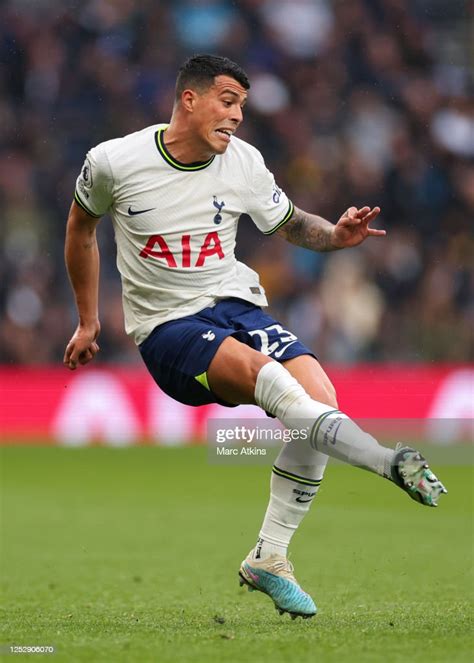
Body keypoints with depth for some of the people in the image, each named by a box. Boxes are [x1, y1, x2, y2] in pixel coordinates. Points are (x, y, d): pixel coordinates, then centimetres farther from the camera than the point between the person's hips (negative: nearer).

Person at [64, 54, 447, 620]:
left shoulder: (243, 163, 2)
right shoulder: (114, 162, -5)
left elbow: (290, 224, 17)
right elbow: (81, 226, 14)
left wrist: (336, 235, -6)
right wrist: (87, 320, 20)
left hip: (234, 304, 4)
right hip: (168, 327, -4)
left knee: (319, 395, -23)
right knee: (258, 369, -35)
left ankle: (268, 559, -14)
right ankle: (389, 462, -50)